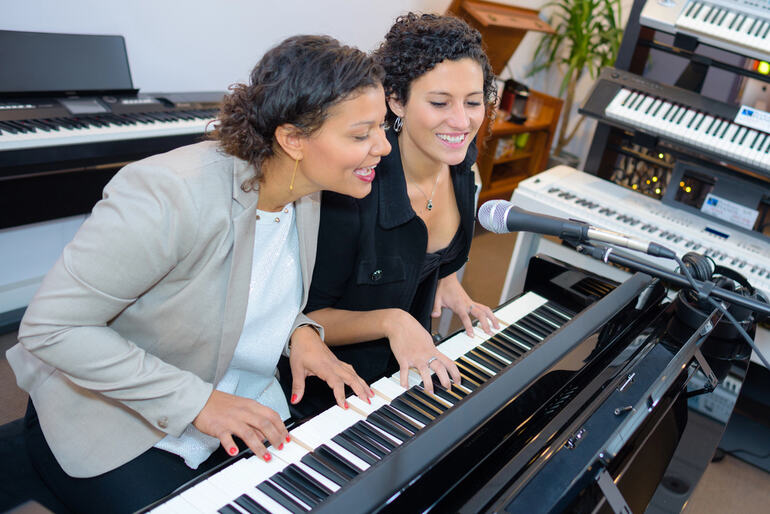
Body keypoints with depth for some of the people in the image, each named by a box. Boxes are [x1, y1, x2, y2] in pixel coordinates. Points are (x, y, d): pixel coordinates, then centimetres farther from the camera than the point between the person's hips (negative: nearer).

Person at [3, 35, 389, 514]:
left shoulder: (305, 194, -6)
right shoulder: (171, 197, -33)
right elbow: (50, 326, -28)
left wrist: (300, 330, -12)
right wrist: (195, 402, -29)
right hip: (113, 428, -6)